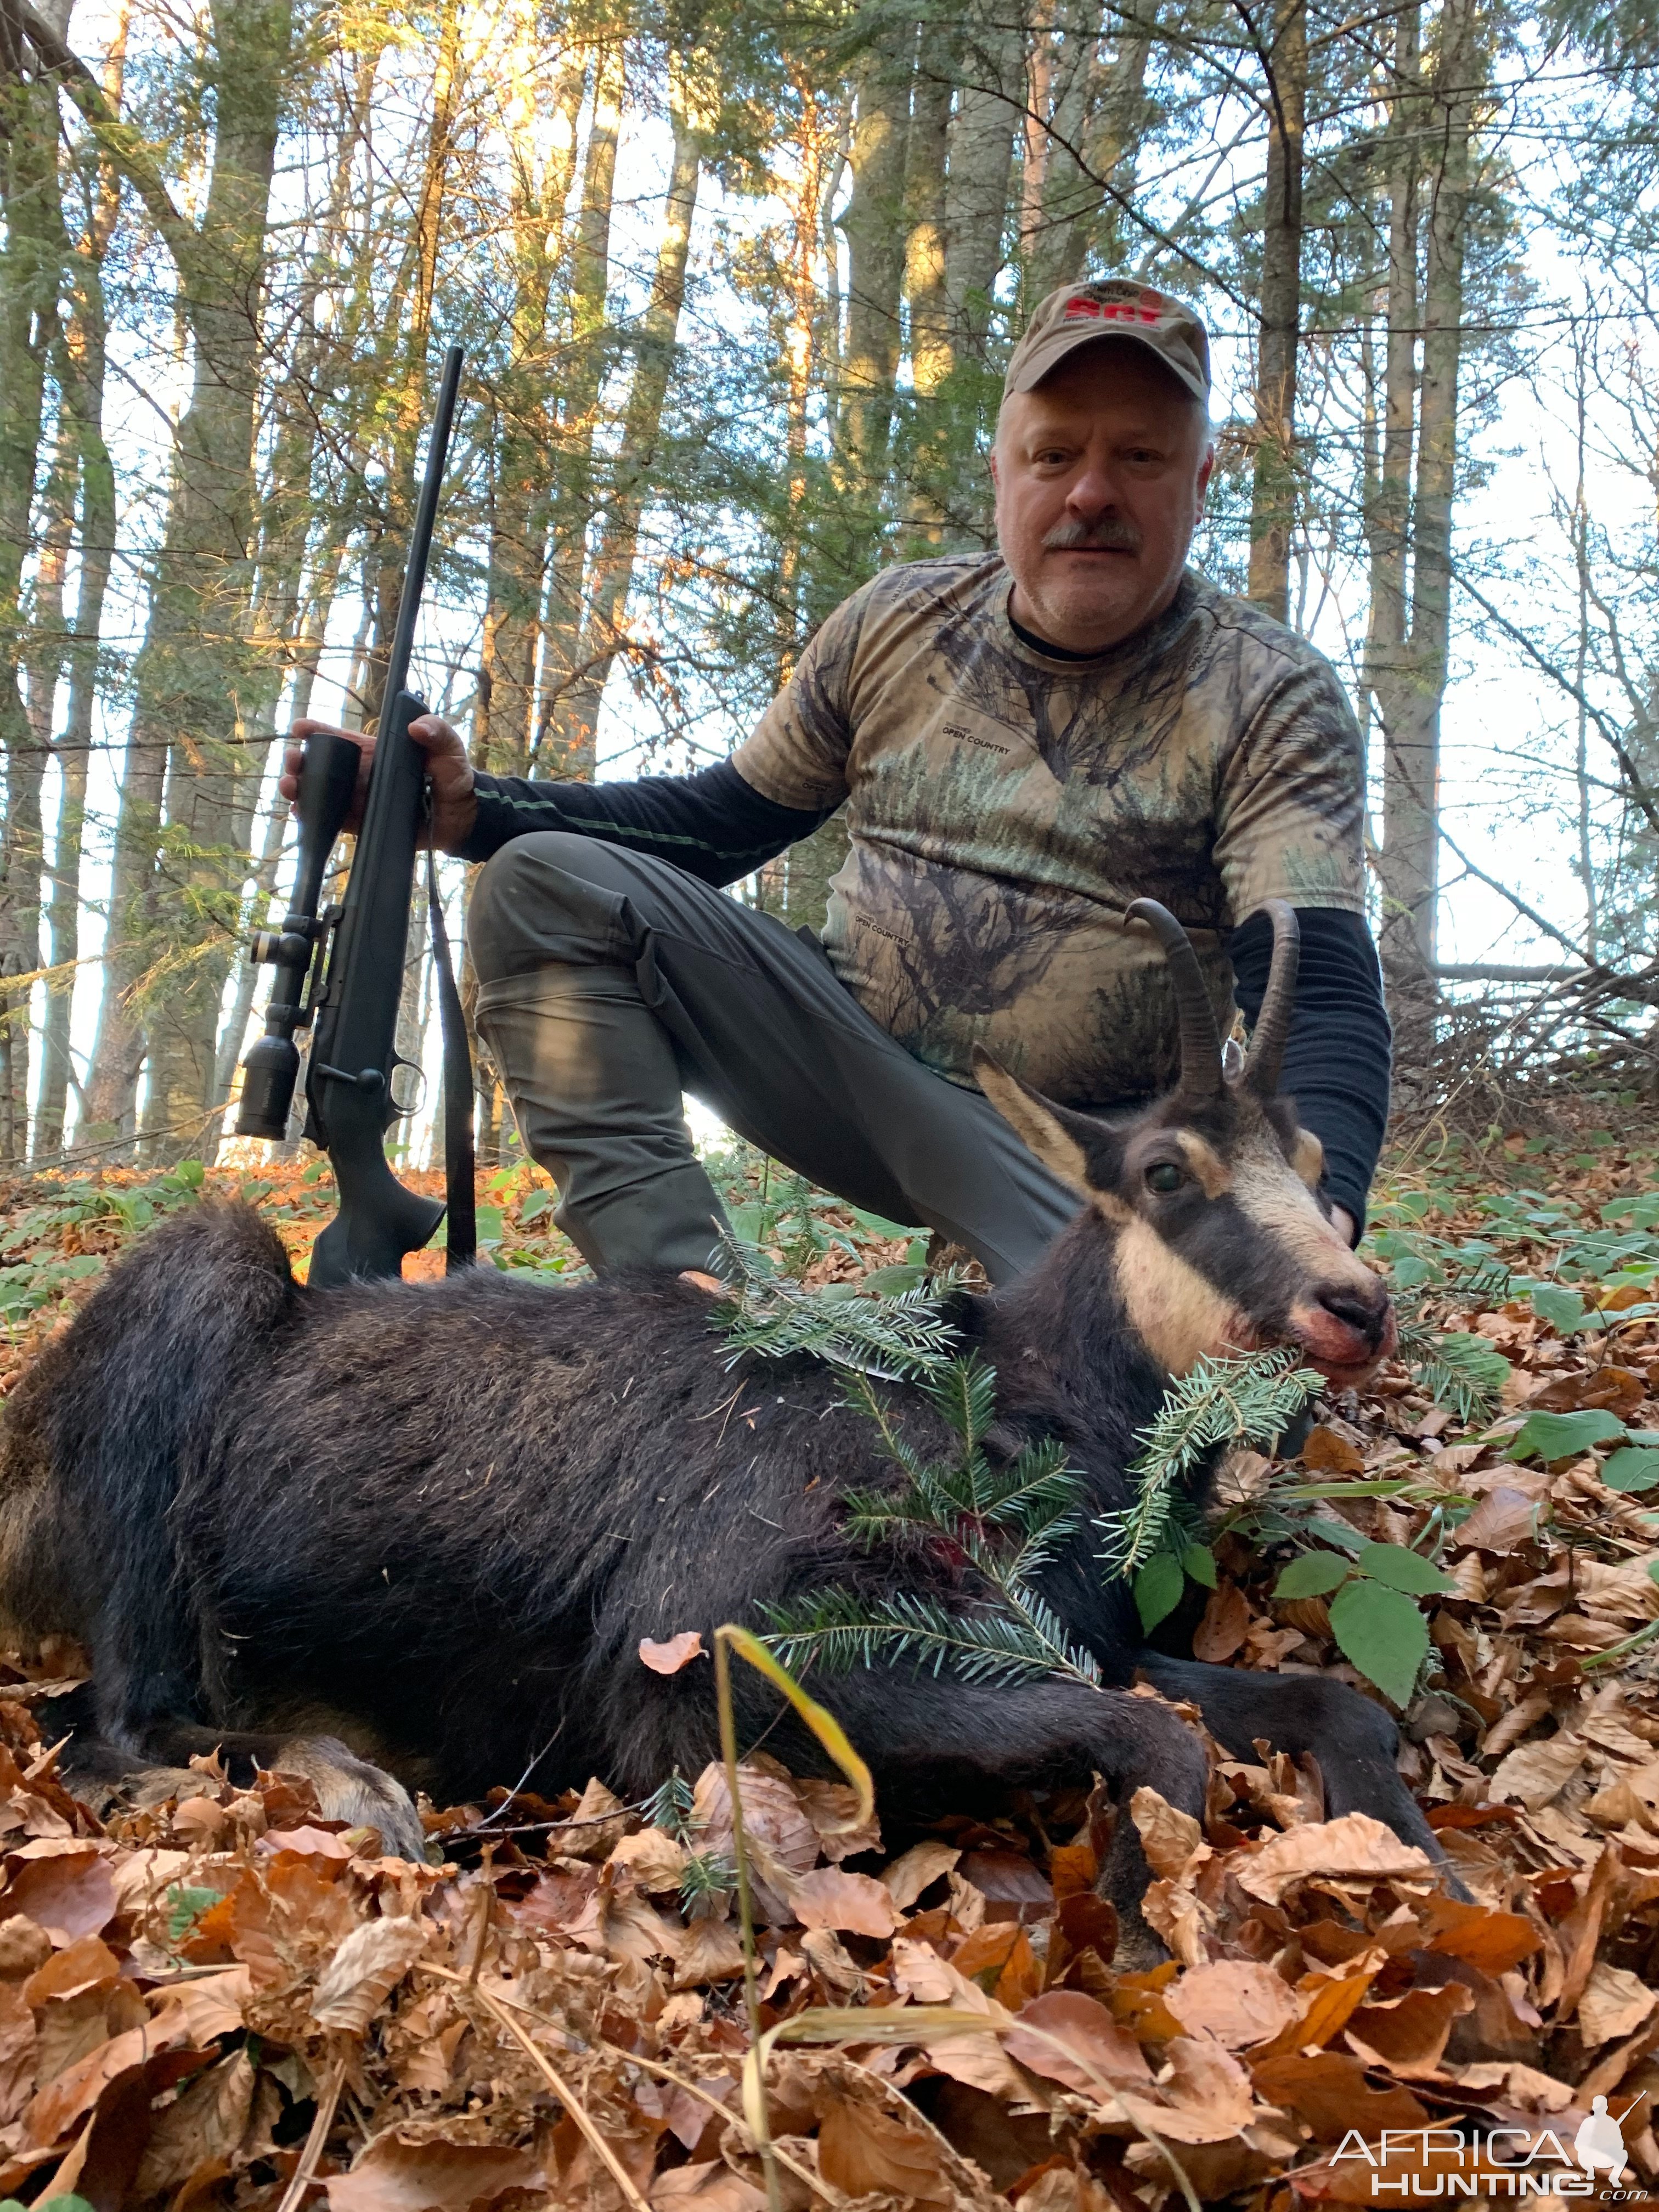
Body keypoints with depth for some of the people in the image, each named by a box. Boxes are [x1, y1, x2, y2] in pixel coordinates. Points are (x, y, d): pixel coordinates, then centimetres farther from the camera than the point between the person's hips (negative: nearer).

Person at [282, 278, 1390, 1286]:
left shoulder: (1274, 697, -7)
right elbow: (724, 821, 14)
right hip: (851, 1054, 5)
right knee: (549, 880, -12)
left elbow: (1325, 990, -19)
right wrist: (473, 807, -1)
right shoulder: (896, 624, 5)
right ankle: (668, 1286, -22)